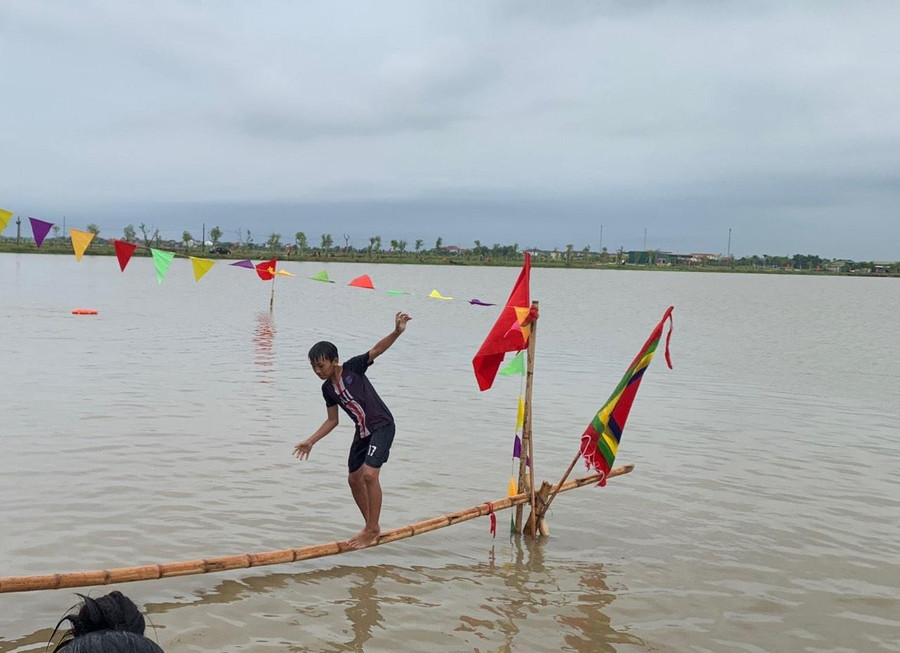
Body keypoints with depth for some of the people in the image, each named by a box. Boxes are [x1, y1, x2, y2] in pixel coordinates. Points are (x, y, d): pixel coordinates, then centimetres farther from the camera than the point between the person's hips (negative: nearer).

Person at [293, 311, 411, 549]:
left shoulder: (353, 368, -15)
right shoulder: (327, 388, 3)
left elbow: (377, 349, -26)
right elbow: (332, 420, 12)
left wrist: (397, 332, -41)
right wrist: (311, 441, 8)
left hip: (382, 425, -8)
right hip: (362, 431, 8)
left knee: (369, 474, -20)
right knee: (354, 478, 13)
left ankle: (373, 529, -8)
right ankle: (370, 527, 28)